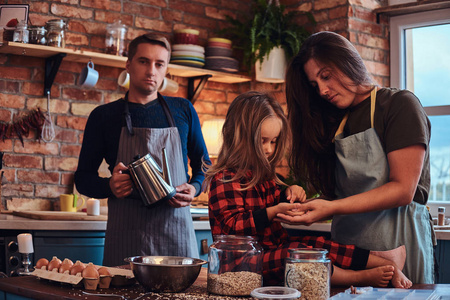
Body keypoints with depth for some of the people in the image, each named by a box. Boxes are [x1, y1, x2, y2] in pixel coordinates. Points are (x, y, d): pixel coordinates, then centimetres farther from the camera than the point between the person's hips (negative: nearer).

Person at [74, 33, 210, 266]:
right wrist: (109, 186, -12)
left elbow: (203, 165, 17)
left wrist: (194, 188, -4)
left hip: (176, 231, 1)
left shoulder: (183, 111, 11)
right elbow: (83, 178, 9)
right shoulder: (104, 116, 7)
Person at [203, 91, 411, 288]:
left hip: (274, 246, 9)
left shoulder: (262, 173, 14)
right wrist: (273, 211, -27)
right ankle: (362, 278, -31)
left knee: (317, 244, -10)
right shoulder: (225, 178, -15)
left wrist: (287, 194, 6)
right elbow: (234, 225, -22)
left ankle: (387, 264, -16)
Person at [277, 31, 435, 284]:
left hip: (397, 242, -5)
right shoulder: (336, 123, 16)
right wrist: (304, 202, -10)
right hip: (346, 242, 5)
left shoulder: (400, 104, -3)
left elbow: (403, 190, -13)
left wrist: (331, 208, -20)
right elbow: (335, 193, 10)